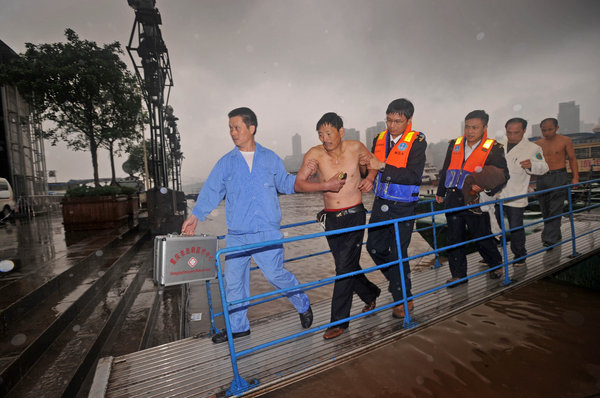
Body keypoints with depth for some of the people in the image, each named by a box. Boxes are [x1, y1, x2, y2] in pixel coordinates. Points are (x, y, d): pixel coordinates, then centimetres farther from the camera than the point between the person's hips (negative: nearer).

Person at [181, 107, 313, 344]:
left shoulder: (270, 158, 7)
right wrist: (195, 216, 1)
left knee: (275, 274, -4)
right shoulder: (226, 162, 8)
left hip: (267, 233, -2)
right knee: (233, 281, 8)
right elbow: (212, 191, 8)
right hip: (236, 235, 3)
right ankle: (237, 326, 30)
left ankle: (303, 305, 26)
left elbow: (284, 184, 15)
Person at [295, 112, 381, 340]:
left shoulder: (356, 148, -4)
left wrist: (370, 178, -4)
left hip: (354, 215, -2)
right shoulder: (315, 154, -7)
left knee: (345, 268, -4)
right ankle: (371, 293, 44)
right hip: (332, 219, 3)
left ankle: (339, 321, 11)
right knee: (348, 265, 16)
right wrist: (326, 185, -22)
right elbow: (298, 183, -11)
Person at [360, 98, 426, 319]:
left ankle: (404, 299, 25)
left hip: (403, 208, -5)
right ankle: (397, 282, 40)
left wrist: (382, 167, -26)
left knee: (398, 253, 2)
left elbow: (414, 175, -21)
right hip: (380, 203, 6)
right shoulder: (379, 139, 6)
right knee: (375, 248, 12)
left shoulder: (417, 141, -9)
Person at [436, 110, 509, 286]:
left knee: (482, 238, 10)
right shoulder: (454, 145, 9)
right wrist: (440, 192, 21)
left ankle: (496, 264, 40)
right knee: (453, 239, 8)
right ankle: (458, 275, 22)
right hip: (453, 199, 4)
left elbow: (503, 175, -6)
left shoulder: (493, 149, -3)